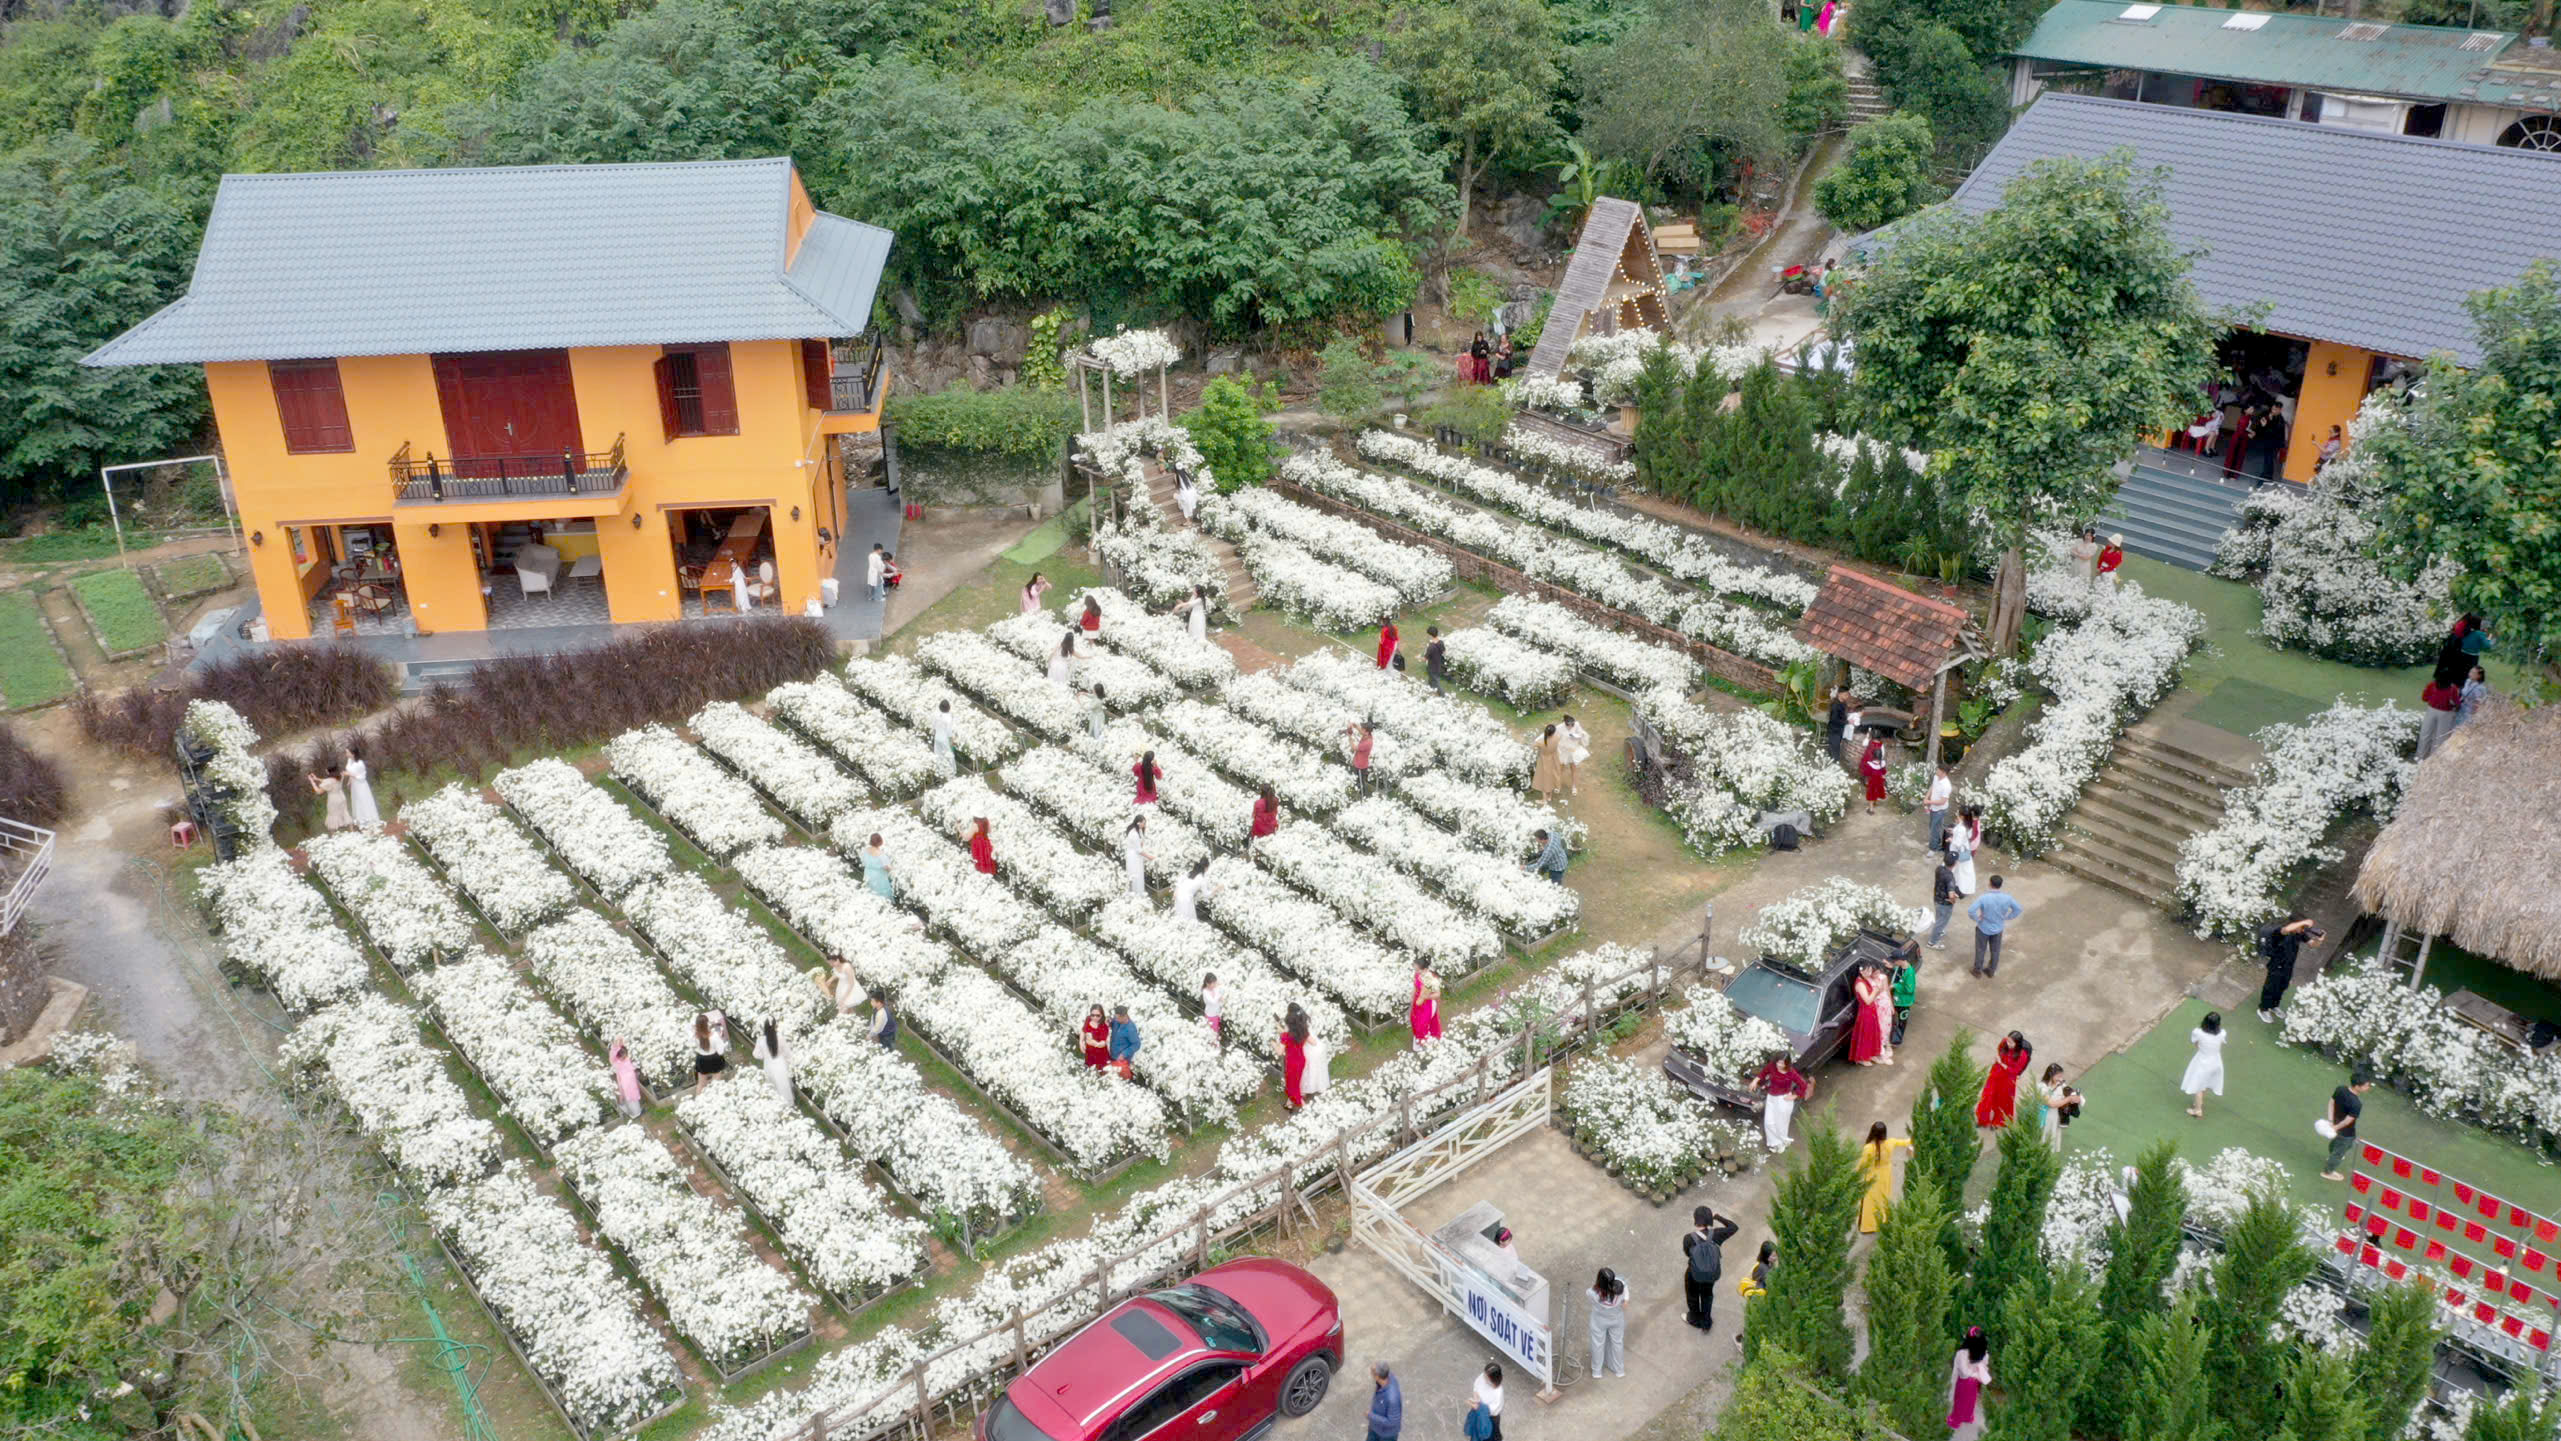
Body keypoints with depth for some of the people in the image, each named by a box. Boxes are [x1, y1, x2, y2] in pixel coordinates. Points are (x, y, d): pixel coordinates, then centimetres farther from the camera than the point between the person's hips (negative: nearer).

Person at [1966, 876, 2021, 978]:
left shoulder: (1983, 897, -30)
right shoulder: (2007, 897, -19)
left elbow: (1970, 911, -33)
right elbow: (2018, 909, -6)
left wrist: (1977, 919, -14)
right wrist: (2007, 918, 3)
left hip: (1983, 928, -3)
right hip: (1998, 929, 3)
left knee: (1981, 950, 20)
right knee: (1995, 950, 23)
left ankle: (1978, 970, 35)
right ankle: (1991, 971, 40)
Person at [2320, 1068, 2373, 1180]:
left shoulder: (2340, 1089, -18)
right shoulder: (2357, 1104, -40)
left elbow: (2331, 1102, -6)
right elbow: (2347, 1121, -31)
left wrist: (2331, 1121, -5)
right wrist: (2336, 1128, -14)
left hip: (2336, 1124, 7)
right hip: (2346, 1133, -7)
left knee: (2334, 1142, 37)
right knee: (2339, 1152, 19)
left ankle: (2333, 1156, 67)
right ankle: (2328, 1172, 41)